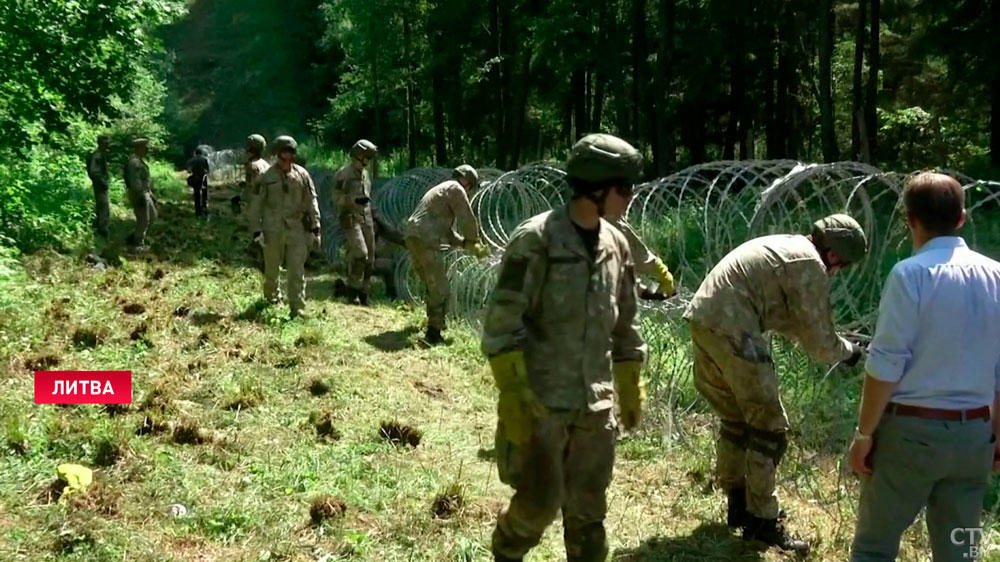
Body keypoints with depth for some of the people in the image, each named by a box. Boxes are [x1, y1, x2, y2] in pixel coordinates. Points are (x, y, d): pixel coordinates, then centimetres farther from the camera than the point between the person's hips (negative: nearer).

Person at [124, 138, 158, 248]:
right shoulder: (134, 162, -19)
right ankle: (138, 244, 10)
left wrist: (150, 193, 21)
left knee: (152, 216, 17)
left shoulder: (139, 161, 14)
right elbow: (135, 181, -24)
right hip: (138, 194, -11)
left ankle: (134, 237, 23)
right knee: (143, 220, -2)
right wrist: (141, 196, -26)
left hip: (144, 193, 11)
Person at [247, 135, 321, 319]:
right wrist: (256, 230, -5)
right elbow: (256, 205, 1)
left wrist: (315, 228, 2)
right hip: (273, 231, -1)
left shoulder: (302, 175, 3)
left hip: (296, 229, 1)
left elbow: (312, 202, 5)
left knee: (297, 270, -4)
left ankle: (297, 308, -1)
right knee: (271, 268, 12)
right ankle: (271, 295, 38)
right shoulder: (266, 178, -1)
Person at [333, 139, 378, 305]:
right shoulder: (343, 174, -7)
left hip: (366, 218, 7)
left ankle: (363, 294, 14)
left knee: (369, 258, 5)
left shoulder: (365, 174, 16)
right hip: (350, 218, -7)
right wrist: (355, 200, -24)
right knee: (360, 254, -20)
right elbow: (337, 198, -10)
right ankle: (353, 290, -9)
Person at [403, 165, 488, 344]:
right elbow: (467, 220, -4)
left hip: (412, 236, 10)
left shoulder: (441, 189, 30)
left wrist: (466, 244, 15)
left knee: (432, 285, 24)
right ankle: (433, 332, -10)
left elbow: (447, 232, 27)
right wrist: (474, 242, 14)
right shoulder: (455, 189, 0)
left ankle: (434, 321, 37)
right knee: (440, 288, -6)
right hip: (425, 240, -10)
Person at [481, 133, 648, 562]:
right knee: (539, 501, 1)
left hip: (595, 402, 5)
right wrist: (513, 397, -19)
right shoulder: (536, 239, -13)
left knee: (588, 508, 11)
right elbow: (501, 324, -15)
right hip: (541, 399, -5)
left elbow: (625, 326, 15)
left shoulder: (616, 245, 6)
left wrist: (630, 390, 17)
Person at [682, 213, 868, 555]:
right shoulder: (811, 267, -6)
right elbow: (820, 344, -1)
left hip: (703, 319, 10)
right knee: (769, 427, 2)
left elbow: (785, 319, 33)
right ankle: (762, 521, 9)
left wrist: (834, 343, 27)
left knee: (736, 420, 22)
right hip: (731, 331, -10)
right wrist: (848, 351, 18)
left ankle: (739, 505, 32)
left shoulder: (784, 246, 23)